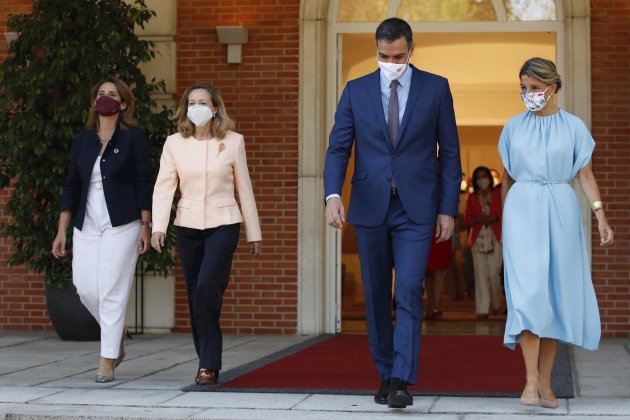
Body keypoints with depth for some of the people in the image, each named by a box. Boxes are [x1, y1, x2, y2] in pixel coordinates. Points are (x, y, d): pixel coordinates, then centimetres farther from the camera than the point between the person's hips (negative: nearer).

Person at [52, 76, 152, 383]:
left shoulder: (133, 137, -1)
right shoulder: (82, 140, 11)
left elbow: (144, 184, -3)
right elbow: (72, 186, 12)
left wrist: (145, 226, -8)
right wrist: (61, 231, 9)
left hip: (121, 224, -5)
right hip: (86, 225, 5)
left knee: (112, 291, -6)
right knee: (85, 287, 0)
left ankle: (107, 363, 1)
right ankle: (117, 334, 28)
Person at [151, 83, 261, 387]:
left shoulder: (233, 141, 0)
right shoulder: (175, 143, 3)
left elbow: (244, 189, 5)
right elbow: (164, 187, -2)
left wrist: (253, 233, 7)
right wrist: (158, 227, -15)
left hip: (223, 225, -3)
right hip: (188, 226, 3)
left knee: (206, 290, -18)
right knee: (196, 297, 6)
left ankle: (208, 366, -11)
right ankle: (208, 364, 19)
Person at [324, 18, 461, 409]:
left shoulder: (436, 88, 3)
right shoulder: (356, 90, 7)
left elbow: (449, 151, 4)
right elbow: (338, 148, 1)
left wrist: (448, 208, -2)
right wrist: (333, 194, -16)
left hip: (416, 209, -2)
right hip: (370, 208, 2)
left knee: (409, 292, -13)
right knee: (376, 298, 8)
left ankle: (402, 381, -14)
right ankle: (385, 374, 20)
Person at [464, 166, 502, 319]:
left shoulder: (498, 195, 5)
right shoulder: (471, 198, 8)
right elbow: (467, 219, 6)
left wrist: (495, 218, -15)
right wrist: (478, 220, -13)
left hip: (495, 238, -1)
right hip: (478, 239, 1)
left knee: (494, 273, -6)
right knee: (480, 273, -6)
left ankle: (496, 304, 19)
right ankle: (482, 309, -4)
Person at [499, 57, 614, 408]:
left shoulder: (573, 126, 4)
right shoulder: (514, 126, 9)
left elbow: (586, 174, 2)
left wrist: (601, 216, -7)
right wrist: (504, 218, 19)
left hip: (561, 212, 0)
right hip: (523, 211, 0)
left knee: (556, 294, 1)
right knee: (528, 290, -13)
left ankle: (545, 383, 7)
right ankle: (531, 379, -16)